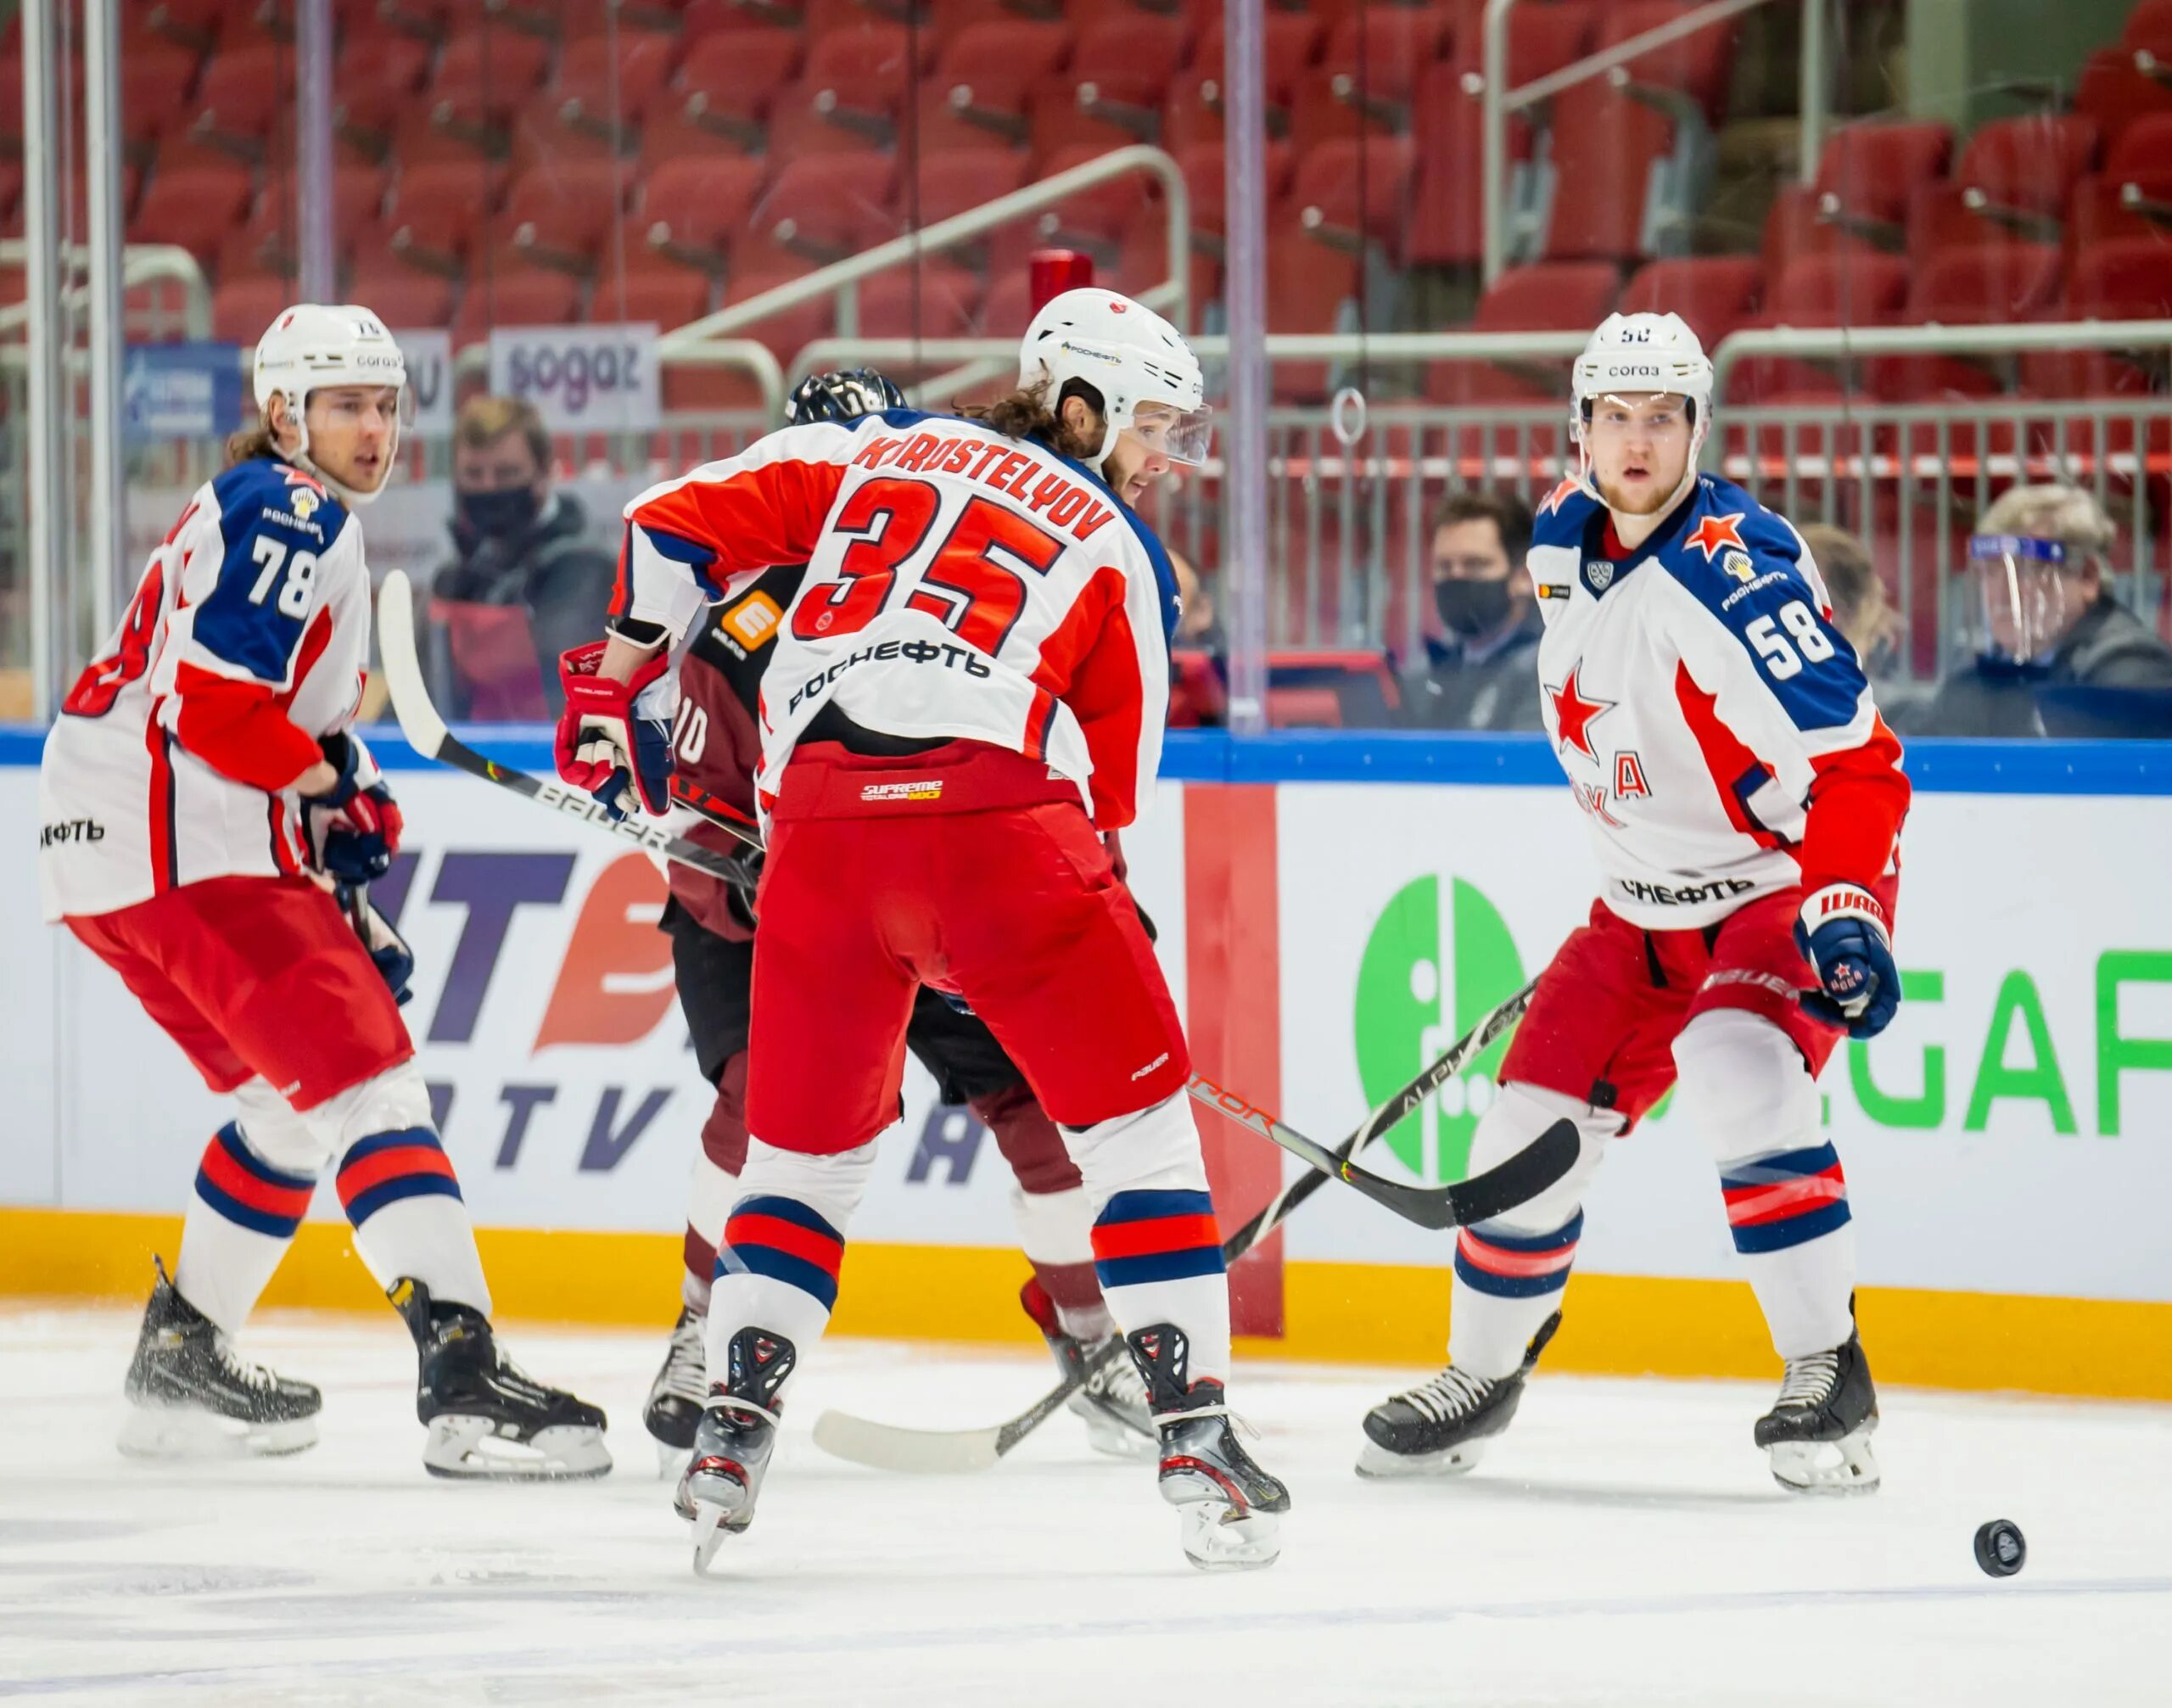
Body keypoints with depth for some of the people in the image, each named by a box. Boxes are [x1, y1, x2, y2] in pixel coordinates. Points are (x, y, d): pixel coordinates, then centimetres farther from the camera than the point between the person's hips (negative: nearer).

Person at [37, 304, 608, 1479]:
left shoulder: (302, 527, 26)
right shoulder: (290, 514, -8)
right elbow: (214, 706, -21)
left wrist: (347, 910, 18)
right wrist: (333, 782, -6)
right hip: (181, 846, -10)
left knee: (293, 1101, 22)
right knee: (366, 1082, -15)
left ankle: (181, 1360, 29)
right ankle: (463, 1382, -26)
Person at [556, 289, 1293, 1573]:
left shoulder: (872, 453, 24)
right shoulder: (1120, 555, 18)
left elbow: (679, 527, 19)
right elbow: (1110, 787, 19)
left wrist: (620, 677, 30)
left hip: (821, 818, 3)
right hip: (995, 813, -3)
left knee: (808, 1144, 20)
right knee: (1137, 1117, 10)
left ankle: (732, 1433, 11)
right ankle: (1197, 1438, 3)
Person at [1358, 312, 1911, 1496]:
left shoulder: (1737, 572, -25)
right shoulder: (1564, 543, 0)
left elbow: (1851, 758, -28)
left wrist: (1841, 907, -39)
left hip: (1784, 886, -7)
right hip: (1648, 905, 7)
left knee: (1736, 1078, -32)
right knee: (1536, 1129, 4)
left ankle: (1830, 1382, -23)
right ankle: (1479, 1378, 27)